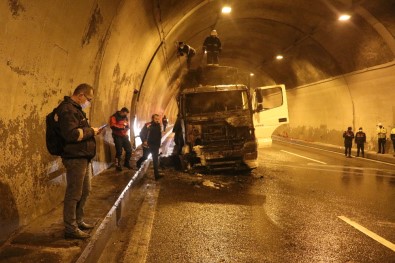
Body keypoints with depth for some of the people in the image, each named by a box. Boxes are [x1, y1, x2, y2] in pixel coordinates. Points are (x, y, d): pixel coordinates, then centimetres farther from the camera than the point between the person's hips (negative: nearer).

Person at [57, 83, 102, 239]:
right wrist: (90, 131, -16)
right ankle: (70, 228, 7)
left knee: (85, 191, 19)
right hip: (75, 158, -11)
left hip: (84, 157, 11)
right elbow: (70, 134, -28)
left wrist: (91, 132, 9)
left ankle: (78, 221, 32)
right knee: (74, 194, -3)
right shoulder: (67, 109, -16)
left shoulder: (76, 108, 18)